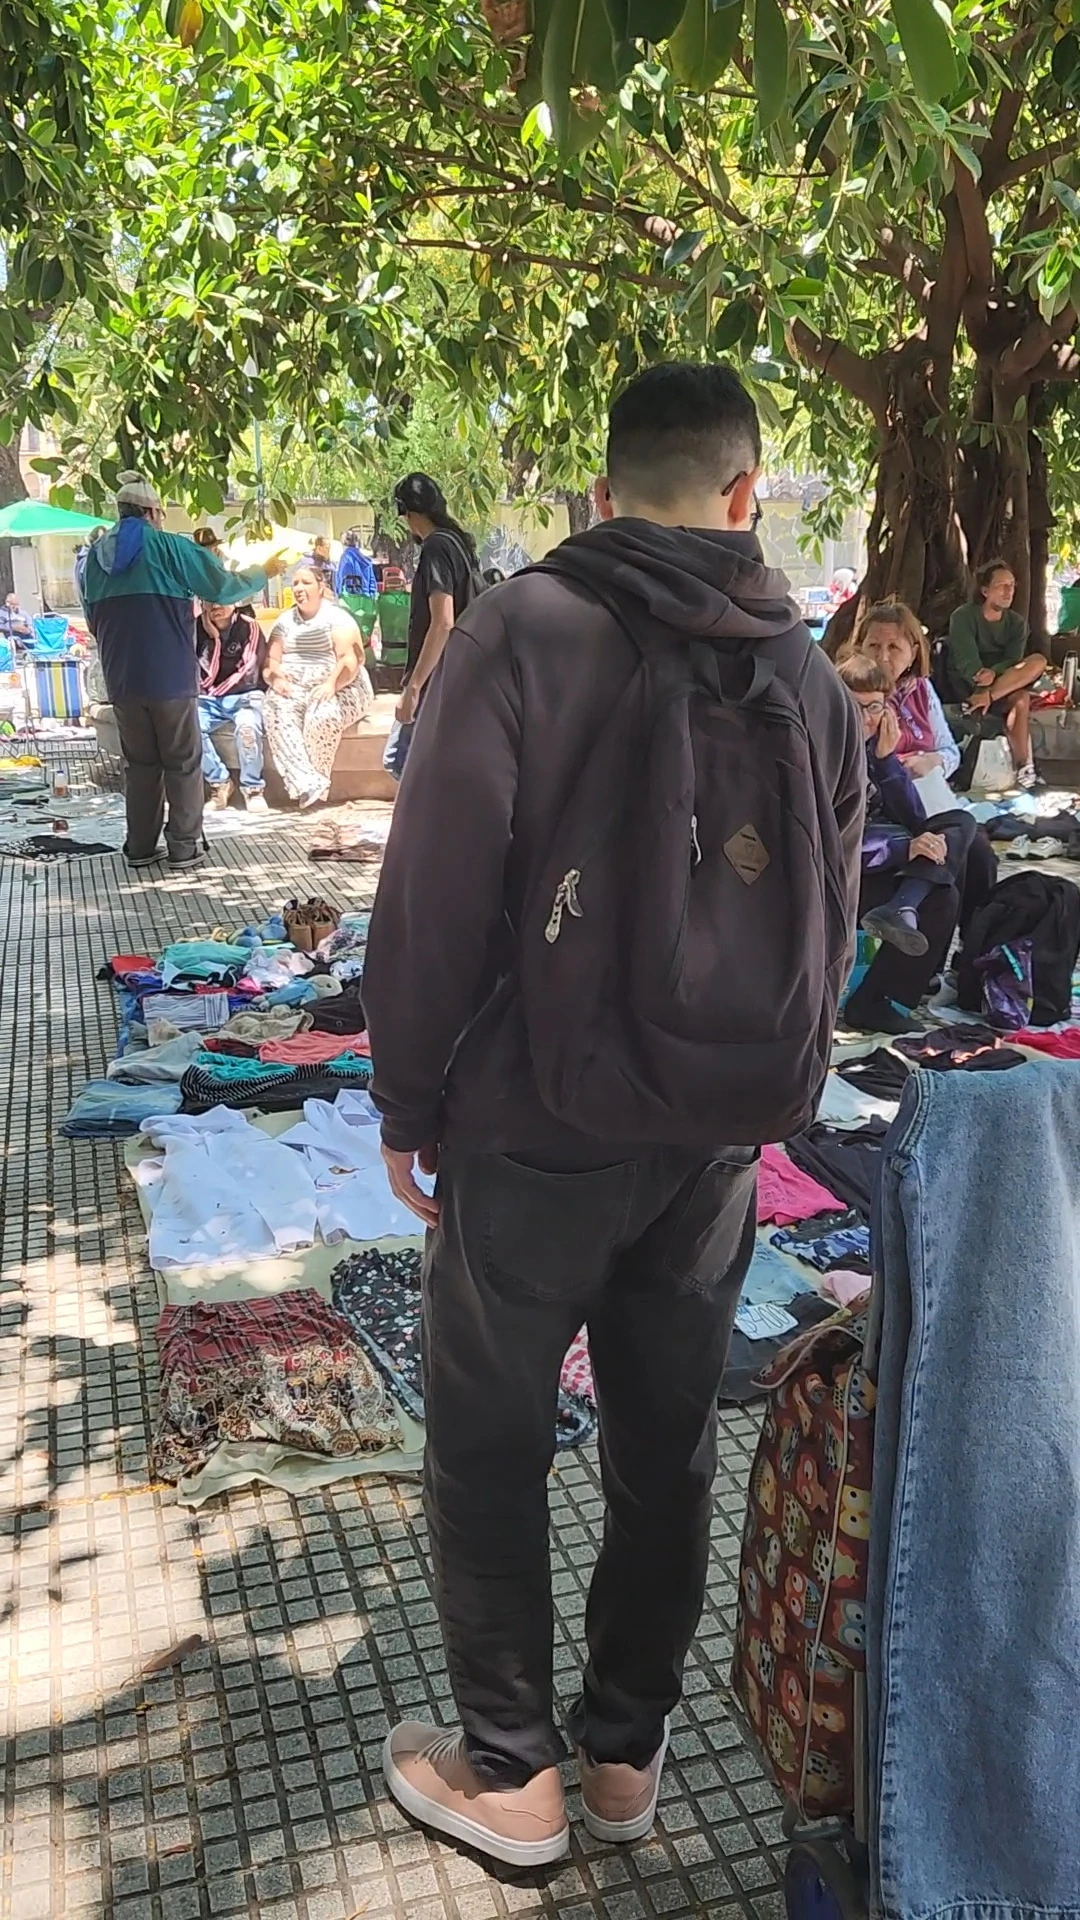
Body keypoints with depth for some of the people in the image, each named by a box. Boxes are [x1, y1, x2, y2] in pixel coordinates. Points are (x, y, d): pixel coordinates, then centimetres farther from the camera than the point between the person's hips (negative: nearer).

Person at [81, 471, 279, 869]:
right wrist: (264, 574, 12)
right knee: (183, 762, 6)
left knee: (140, 763, 14)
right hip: (170, 676, -4)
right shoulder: (168, 547, -6)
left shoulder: (96, 555, 9)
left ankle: (140, 847, 15)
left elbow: (92, 619, 17)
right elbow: (223, 588, -5)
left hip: (122, 679, 5)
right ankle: (185, 846, 7)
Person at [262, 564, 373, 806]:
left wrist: (331, 684, -30)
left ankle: (308, 786, -24)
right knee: (276, 714, -31)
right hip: (293, 690, 4)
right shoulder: (285, 620, 16)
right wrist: (276, 678, -15)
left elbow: (350, 659, -12)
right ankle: (309, 784, -42)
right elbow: (270, 660, 9)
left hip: (339, 689, -4)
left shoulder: (337, 617, 2)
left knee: (323, 716, -38)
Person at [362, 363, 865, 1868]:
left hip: (533, 1124, -4)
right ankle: (628, 1752, 34)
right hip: (714, 1141, 5)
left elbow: (438, 883, -14)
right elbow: (834, 917, 9)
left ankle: (509, 1772, 26)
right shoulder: (807, 674, 4)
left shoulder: (522, 628, -11)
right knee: (668, 1449, 18)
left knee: (489, 1448, 13)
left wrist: (406, 1095, -3)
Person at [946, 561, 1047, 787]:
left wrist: (994, 673, -32)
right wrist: (982, 677, -38)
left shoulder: (1017, 622, 7)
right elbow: (966, 660, -20)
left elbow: (1014, 661, -9)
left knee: (1039, 661, -27)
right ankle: (1023, 766, -31)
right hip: (967, 684, -5)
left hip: (1005, 682, 6)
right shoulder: (963, 616, -7)